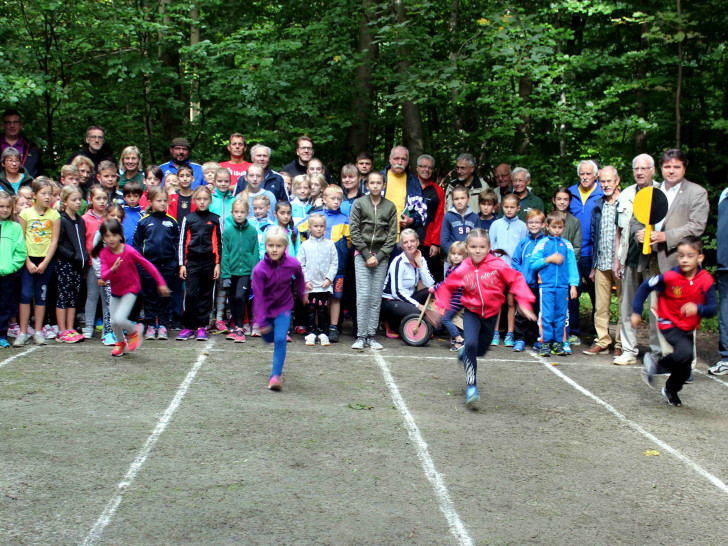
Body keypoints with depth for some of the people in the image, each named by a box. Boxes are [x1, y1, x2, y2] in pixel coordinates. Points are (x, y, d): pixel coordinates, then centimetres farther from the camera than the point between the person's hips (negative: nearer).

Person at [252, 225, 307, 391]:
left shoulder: (293, 264, -18)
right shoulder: (259, 270, -24)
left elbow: (299, 277, 8)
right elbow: (258, 297, -21)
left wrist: (302, 293, 19)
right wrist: (262, 321, -23)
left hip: (283, 307, 0)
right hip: (265, 308, 0)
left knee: (280, 339, -15)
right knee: (268, 338, 17)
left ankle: (276, 375, -11)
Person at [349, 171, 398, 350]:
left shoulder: (390, 206, 8)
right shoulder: (359, 203, 4)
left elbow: (392, 235, 5)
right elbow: (354, 231, -1)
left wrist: (379, 256, -5)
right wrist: (367, 255, -7)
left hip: (382, 256, 2)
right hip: (362, 254, -2)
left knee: (376, 297, 0)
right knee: (363, 295, -9)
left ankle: (371, 335, 4)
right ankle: (361, 336, -7)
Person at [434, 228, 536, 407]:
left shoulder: (498, 266, -17)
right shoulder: (463, 270, -11)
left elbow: (517, 280, -11)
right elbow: (447, 286, 4)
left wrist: (524, 303, -17)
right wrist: (441, 305, -5)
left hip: (491, 313, 1)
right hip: (471, 312, -1)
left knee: (481, 350, 14)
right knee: (471, 344, -22)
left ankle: (465, 353, 53)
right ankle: (471, 386, -11)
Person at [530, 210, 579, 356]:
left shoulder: (567, 245, 9)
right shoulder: (542, 243, 3)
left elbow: (572, 266, 9)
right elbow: (533, 263, -2)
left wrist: (573, 285, 3)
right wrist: (549, 259, -10)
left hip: (563, 286, 2)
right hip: (546, 285, -2)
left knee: (561, 315, 6)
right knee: (546, 315, -6)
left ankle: (559, 342, 14)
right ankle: (545, 343, 0)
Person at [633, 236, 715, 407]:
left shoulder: (706, 281, -11)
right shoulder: (670, 277, -18)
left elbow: (712, 309, -11)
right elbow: (645, 287, -5)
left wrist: (698, 309, -33)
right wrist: (636, 312, -6)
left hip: (689, 329, 4)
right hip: (669, 325, -4)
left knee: (684, 369, 8)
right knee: (685, 353, -31)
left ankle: (671, 390, 39)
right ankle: (656, 363, -5)